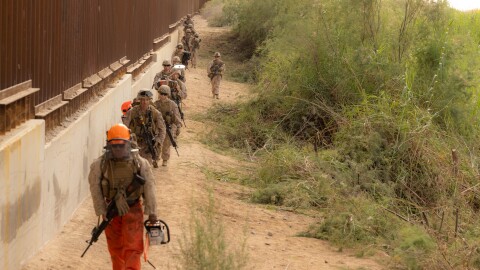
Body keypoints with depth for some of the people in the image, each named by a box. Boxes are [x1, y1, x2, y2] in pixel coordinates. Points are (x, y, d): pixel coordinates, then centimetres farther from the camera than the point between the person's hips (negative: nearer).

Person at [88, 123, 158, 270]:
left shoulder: (140, 163, -11)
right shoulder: (100, 164, -11)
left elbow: (149, 187, -7)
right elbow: (95, 188, -6)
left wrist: (152, 212, -5)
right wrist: (102, 211, -6)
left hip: (133, 209, -2)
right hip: (111, 210, 2)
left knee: (132, 248, -8)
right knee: (115, 248, 15)